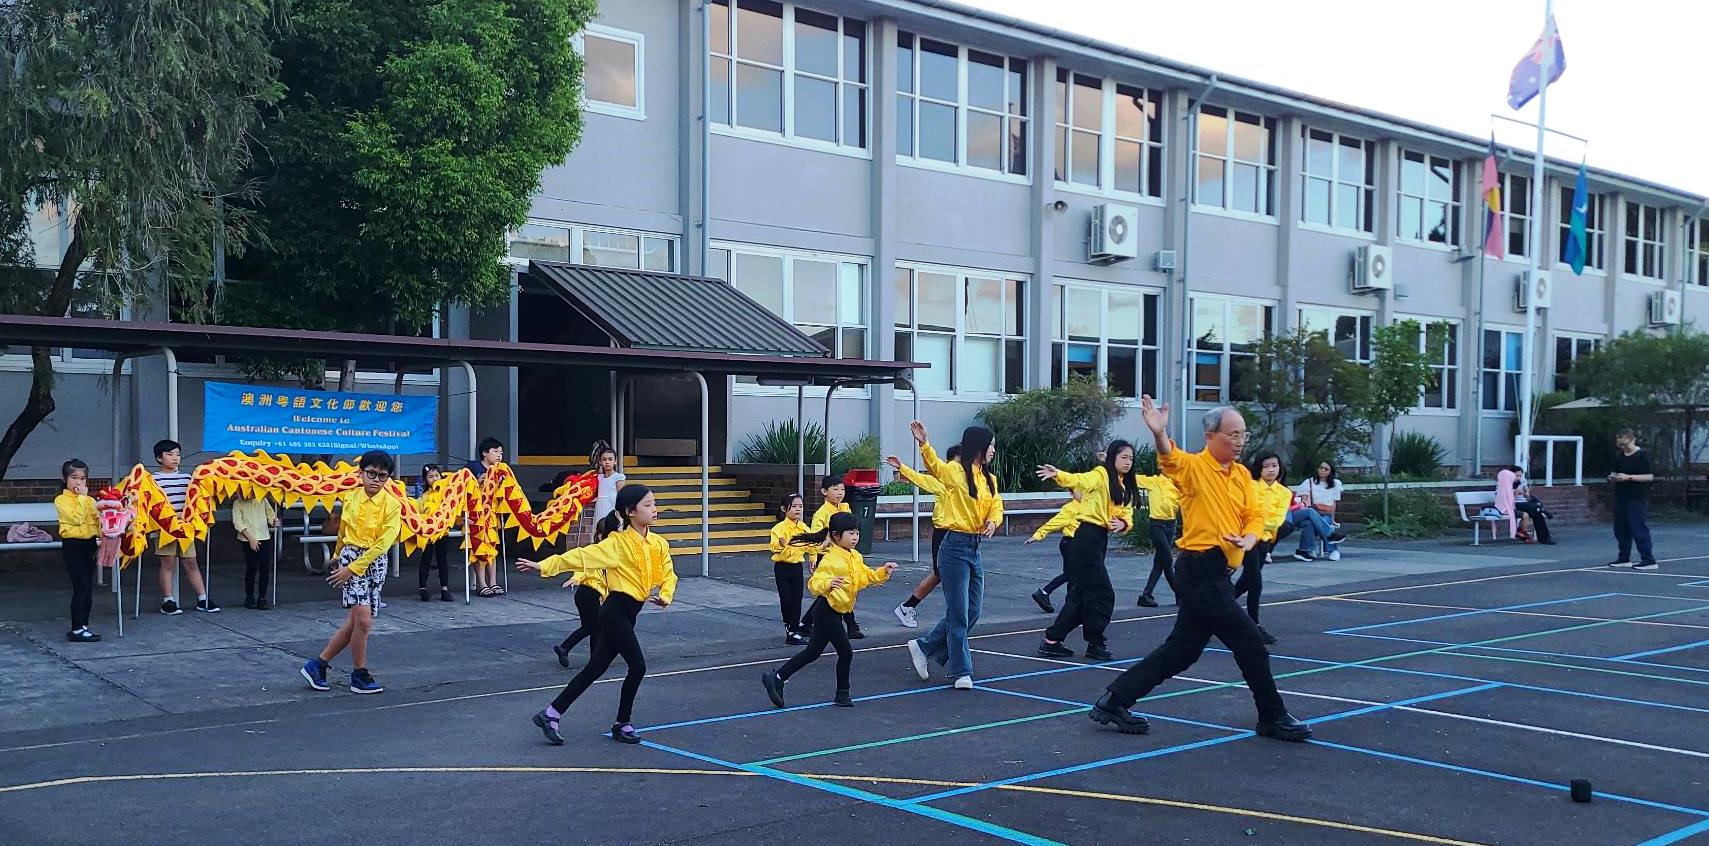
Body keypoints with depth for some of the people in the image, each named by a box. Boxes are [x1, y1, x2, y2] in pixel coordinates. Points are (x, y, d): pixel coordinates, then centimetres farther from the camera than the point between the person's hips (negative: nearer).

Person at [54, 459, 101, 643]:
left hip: (90, 544, 6)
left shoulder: (90, 500, 12)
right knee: (80, 587, -10)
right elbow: (77, 519, -19)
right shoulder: (61, 500, -5)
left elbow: (98, 520, 10)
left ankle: (83, 626, 17)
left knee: (89, 588, 9)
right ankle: (76, 630, -6)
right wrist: (81, 497, -14)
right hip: (72, 545, -6)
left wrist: (102, 535, -9)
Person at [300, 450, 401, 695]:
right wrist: (338, 557, 29)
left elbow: (383, 543, -14)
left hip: (376, 562, 1)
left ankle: (317, 665, 20)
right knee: (363, 620, -11)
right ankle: (360, 675, 4)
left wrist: (353, 568, -17)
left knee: (354, 622, 5)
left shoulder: (392, 504, -7)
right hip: (350, 556, -1)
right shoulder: (350, 498, 0)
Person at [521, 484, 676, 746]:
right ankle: (622, 725, 10)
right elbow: (582, 556, -15)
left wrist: (665, 596, -9)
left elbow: (668, 574, 12)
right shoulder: (618, 542, -12)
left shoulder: (659, 544, 6)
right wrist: (544, 566, -20)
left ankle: (551, 714, 18)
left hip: (629, 614, 7)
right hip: (616, 610, -7)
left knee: (595, 668, 9)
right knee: (638, 666, -8)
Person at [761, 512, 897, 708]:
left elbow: (867, 576, 17)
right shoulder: (830, 559, -19)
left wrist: (884, 572, 2)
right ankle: (842, 694, 11)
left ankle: (776, 677, 18)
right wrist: (828, 584, -43)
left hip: (834, 612, 9)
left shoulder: (856, 557, 8)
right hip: (828, 610, -9)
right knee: (845, 651, -4)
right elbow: (814, 583, -24)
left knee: (813, 652, 12)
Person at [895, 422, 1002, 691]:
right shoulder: (955, 471, -8)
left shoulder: (990, 479, 12)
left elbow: (996, 508, 7)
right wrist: (923, 443, -43)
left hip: (976, 548, 8)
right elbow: (933, 466, -24)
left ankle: (924, 647, 25)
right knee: (959, 613, -2)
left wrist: (992, 522, -16)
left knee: (972, 613, 12)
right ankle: (961, 672, 7)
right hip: (956, 547, -8)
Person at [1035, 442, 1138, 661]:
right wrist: (1058, 474, -48)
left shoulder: (1125, 486, 16)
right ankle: (1096, 643, 8)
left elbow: (1127, 514, 13)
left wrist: (1123, 523, -11)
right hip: (1087, 536, -9)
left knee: (1081, 593, 11)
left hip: (1100, 538, 9)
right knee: (1102, 593, -6)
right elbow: (1079, 480, -27)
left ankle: (1051, 641, 18)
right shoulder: (1100, 475, -9)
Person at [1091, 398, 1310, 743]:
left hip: (1216, 574, 9)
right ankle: (1273, 718, 12)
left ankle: (1114, 701, 20)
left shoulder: (1242, 474, 12)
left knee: (1182, 649, 13)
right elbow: (1171, 458, -32)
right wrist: (1159, 433, -54)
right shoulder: (1194, 466, -11)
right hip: (1199, 569, -9)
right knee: (1250, 642, -4)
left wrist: (1248, 538, -10)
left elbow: (1254, 516, 13)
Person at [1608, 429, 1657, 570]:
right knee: (1620, 529, 10)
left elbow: (1650, 476, -14)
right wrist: (1613, 477, 2)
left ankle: (1649, 560, -5)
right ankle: (1624, 559, 20)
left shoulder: (1643, 455, -9)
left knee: (1639, 529, -9)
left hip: (1638, 500, -8)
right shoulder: (1619, 456, 13)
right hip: (1621, 498, 8)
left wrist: (1628, 477, -21)